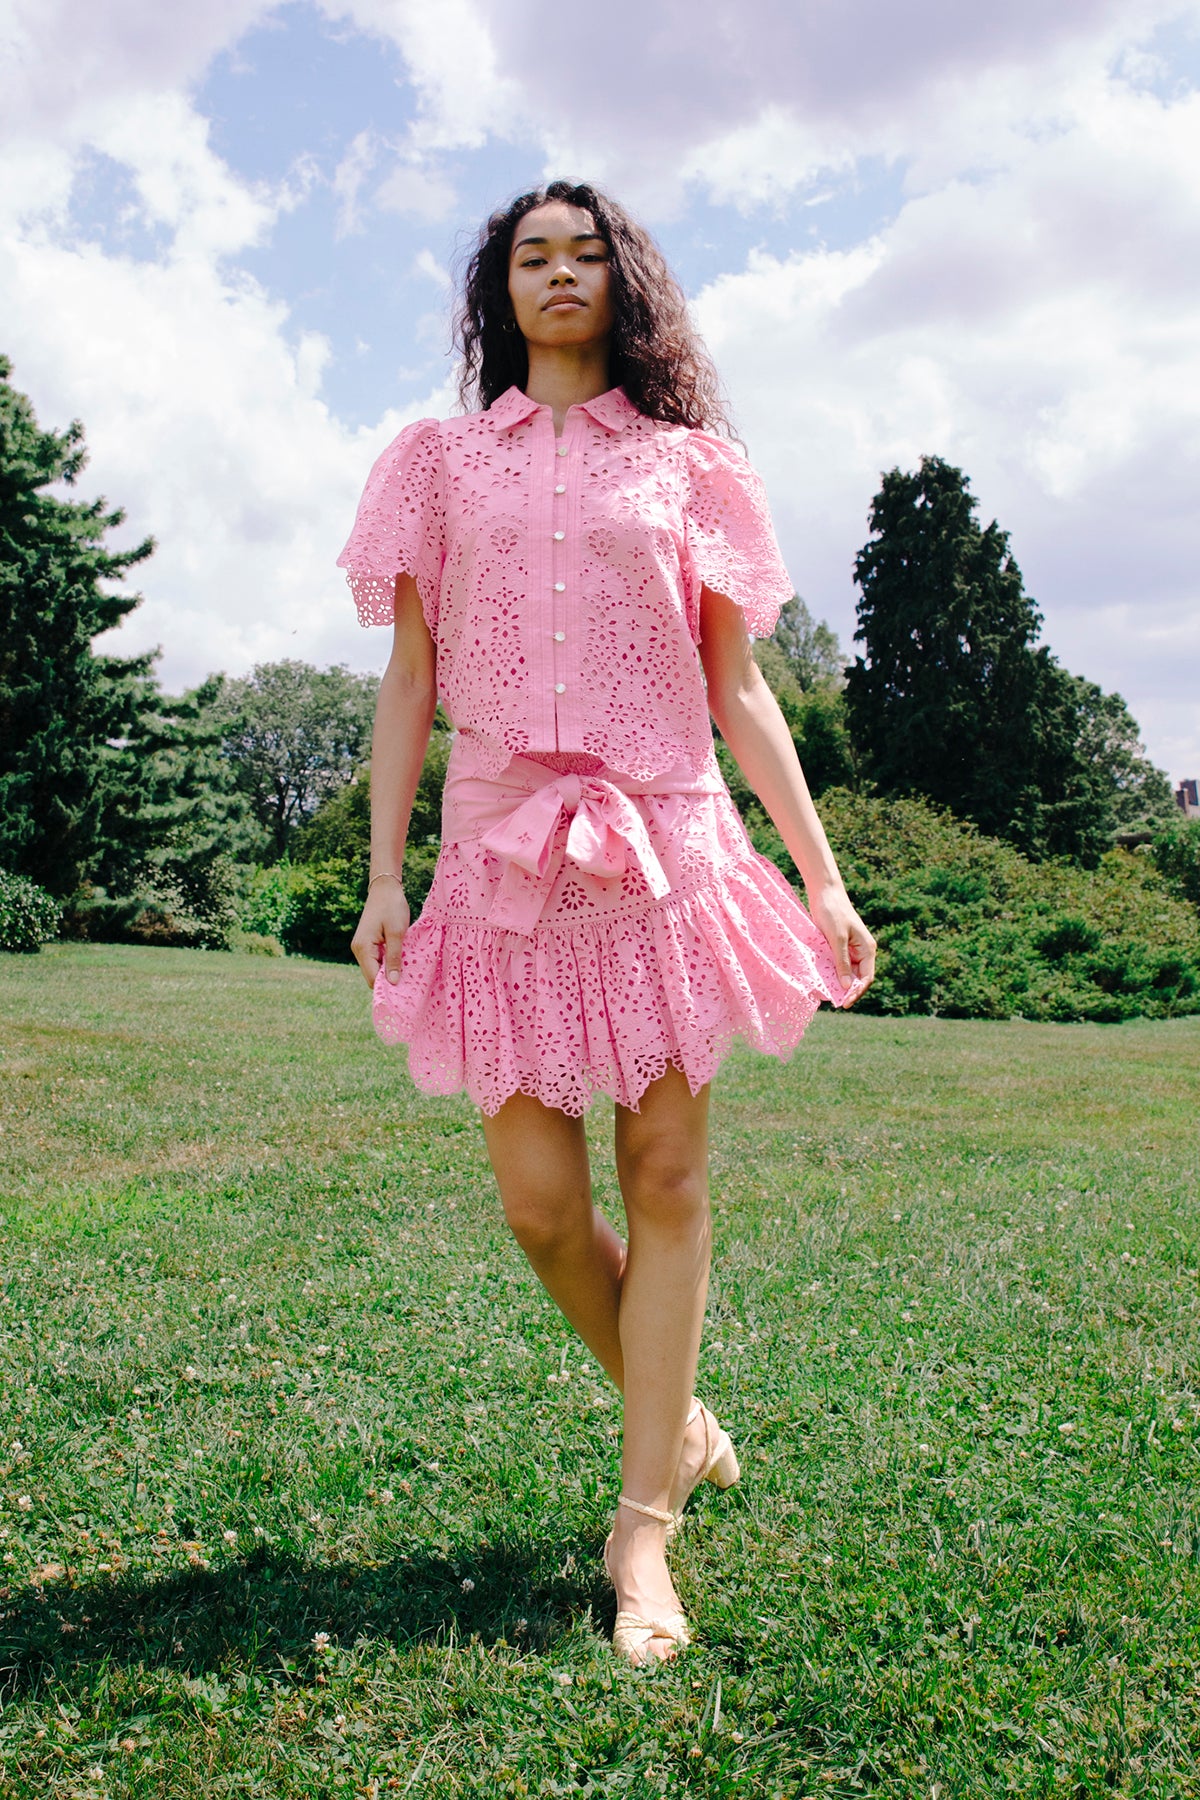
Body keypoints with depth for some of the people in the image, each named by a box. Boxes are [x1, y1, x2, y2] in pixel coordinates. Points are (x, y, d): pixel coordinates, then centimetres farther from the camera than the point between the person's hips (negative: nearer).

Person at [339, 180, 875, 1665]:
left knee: (667, 1174, -3)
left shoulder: (684, 466, 13)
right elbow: (407, 682, 9)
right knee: (538, 1200, -2)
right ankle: (675, 1420, 26)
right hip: (502, 847, 1)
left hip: (665, 844, 0)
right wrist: (383, 875, 1)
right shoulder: (442, 462, 14)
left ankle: (644, 1525, 9)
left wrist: (823, 875, 3)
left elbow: (740, 690, 9)